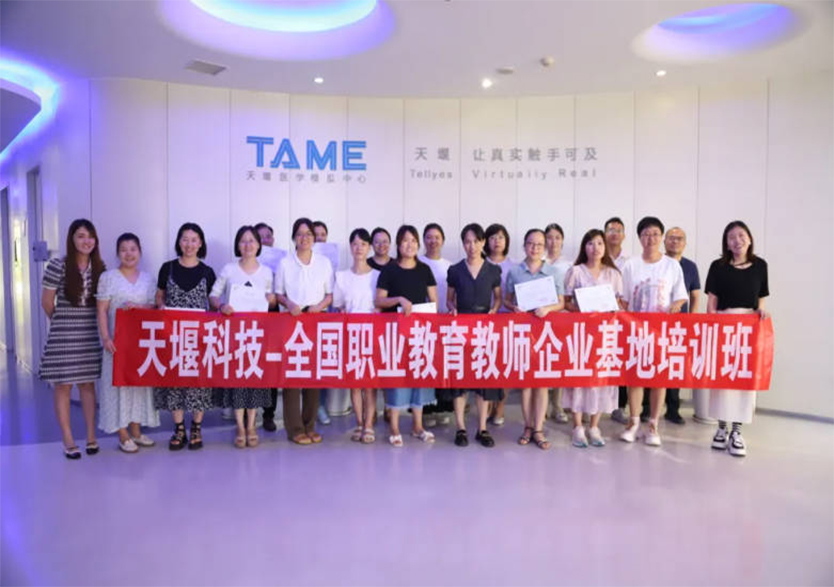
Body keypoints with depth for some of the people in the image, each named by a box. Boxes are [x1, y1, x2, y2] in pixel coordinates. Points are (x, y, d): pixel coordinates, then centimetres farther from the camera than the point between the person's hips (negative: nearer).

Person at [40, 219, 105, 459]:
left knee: (88, 384, 10)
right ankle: (68, 441, 12)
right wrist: (63, 322, 11)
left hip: (90, 335, 3)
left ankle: (91, 437, 19)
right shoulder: (57, 266, -7)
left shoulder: (99, 268, 4)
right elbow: (47, 302, 0)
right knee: (63, 386, 3)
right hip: (63, 336, -3)